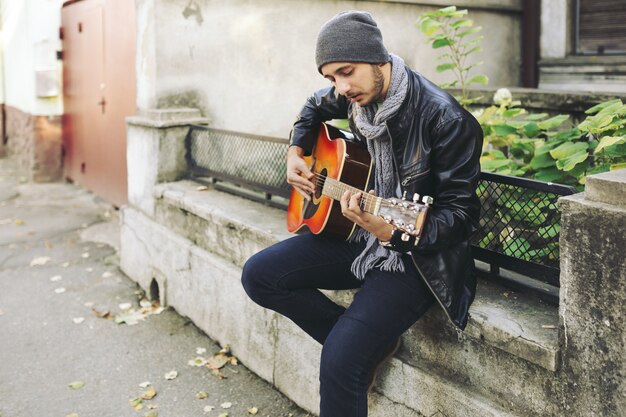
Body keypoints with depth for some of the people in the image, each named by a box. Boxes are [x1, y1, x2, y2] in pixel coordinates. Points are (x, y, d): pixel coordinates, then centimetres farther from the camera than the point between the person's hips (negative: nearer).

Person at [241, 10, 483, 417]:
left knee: (341, 361, -26)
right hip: (359, 237, 8)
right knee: (259, 275, -3)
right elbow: (314, 108, 23)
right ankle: (368, 341, 4)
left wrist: (391, 232, -35)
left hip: (417, 256, -8)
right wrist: (296, 153, 7)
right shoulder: (356, 95, -1)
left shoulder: (445, 119, -22)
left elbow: (462, 213, -20)